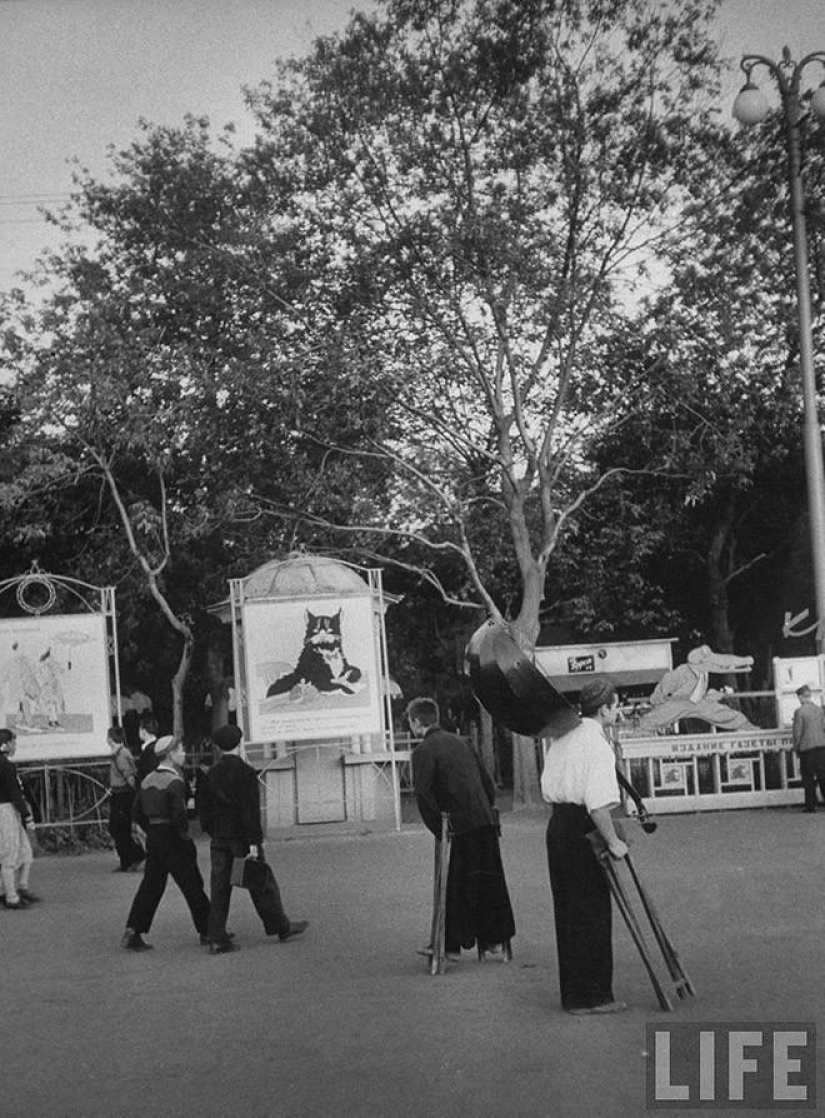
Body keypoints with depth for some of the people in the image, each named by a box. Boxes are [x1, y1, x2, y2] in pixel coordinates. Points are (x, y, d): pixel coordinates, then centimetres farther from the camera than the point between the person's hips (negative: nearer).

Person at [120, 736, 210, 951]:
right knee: (192, 886, 5)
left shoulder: (148, 780, 8)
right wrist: (185, 835, -9)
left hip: (153, 838, 7)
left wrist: (152, 831, 17)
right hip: (173, 841, -7)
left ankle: (132, 933, 5)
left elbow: (137, 813, 13)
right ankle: (207, 932, 15)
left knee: (150, 886, 11)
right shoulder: (174, 782, -17)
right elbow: (178, 815, -24)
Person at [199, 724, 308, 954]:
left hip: (219, 839, 5)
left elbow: (204, 807, 12)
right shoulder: (245, 772, -13)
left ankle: (217, 939, 4)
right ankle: (281, 927, 18)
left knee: (219, 889, 6)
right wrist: (254, 842, -16)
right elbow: (250, 809, -17)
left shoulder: (211, 774, 6)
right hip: (241, 838, -5)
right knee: (262, 884, 6)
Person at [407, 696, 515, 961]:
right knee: (489, 880, 13)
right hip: (486, 821, 7)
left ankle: (450, 945, 7)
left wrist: (437, 828, -7)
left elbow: (423, 793, -14)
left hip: (461, 827, -7)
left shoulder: (423, 751, -6)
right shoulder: (459, 742, 17)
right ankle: (493, 938, 21)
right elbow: (487, 781, 19)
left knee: (455, 885, 1)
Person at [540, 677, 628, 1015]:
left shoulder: (561, 739, 12)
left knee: (567, 910, 14)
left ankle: (572, 992, 21)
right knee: (593, 912, -1)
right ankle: (591, 996, 4)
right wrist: (612, 841, -15)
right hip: (582, 830, -9)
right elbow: (598, 803, -22)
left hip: (557, 824, 9)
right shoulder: (598, 745, -15)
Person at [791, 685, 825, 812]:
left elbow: (797, 732, -10)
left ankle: (811, 805, 4)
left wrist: (796, 749, 1)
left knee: (808, 778, 3)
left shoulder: (799, 711, -11)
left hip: (806, 747, -4)